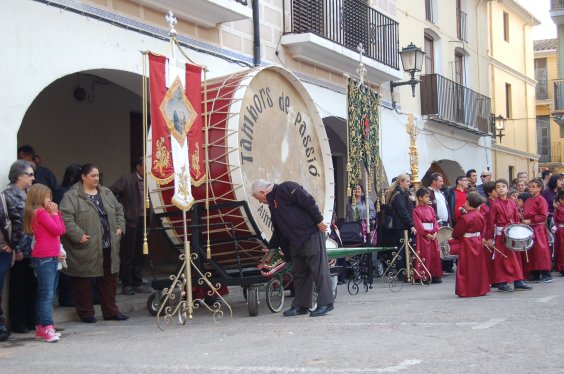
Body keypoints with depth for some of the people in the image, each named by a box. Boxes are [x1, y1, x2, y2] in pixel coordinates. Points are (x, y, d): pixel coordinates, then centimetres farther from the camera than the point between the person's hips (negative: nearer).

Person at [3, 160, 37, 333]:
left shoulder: (28, 194, 15)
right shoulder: (9, 195, -8)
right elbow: (13, 224, -13)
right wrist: (16, 248, -15)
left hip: (32, 249, 7)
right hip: (20, 250, -7)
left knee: (31, 286, 10)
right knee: (18, 287, 1)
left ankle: (31, 320, 19)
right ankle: (18, 323, 9)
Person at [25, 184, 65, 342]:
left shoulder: (45, 213, 17)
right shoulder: (40, 213, -12)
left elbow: (62, 231, 16)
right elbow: (57, 230, -15)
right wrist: (54, 213, -3)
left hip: (50, 257, 10)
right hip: (44, 258, -10)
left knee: (44, 294, 13)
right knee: (47, 294, -13)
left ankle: (41, 327, 18)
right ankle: (47, 329, -16)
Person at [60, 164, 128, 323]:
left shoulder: (106, 193, 14)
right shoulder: (71, 196, -8)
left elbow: (119, 210, 22)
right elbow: (66, 218, -16)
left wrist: (120, 227, 8)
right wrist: (78, 235, -21)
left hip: (108, 247, 6)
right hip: (85, 250, -6)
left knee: (109, 279, 11)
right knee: (83, 281, 1)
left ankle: (111, 311, 21)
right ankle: (86, 313, 13)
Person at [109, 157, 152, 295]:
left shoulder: (145, 182, 11)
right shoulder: (126, 180, -9)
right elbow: (110, 194, -16)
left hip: (142, 222, 6)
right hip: (130, 222, -6)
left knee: (139, 255, 11)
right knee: (127, 255, 1)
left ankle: (137, 284, 19)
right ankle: (126, 285, 7)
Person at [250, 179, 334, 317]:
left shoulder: (285, 188, -7)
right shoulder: (272, 204, 22)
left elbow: (308, 201, -15)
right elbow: (278, 231, 29)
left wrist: (319, 220, -17)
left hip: (312, 234, -10)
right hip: (295, 242, 10)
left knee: (318, 268, -7)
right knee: (299, 273, 10)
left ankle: (325, 303, -5)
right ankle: (300, 305, 16)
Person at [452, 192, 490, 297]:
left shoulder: (465, 218, -19)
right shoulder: (480, 216, 1)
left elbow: (456, 233, -12)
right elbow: (482, 230, 12)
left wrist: (455, 236, 9)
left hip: (467, 244, -7)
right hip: (478, 243, 7)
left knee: (467, 269, 0)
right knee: (478, 267, 14)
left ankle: (466, 290, 2)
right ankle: (481, 288, 20)